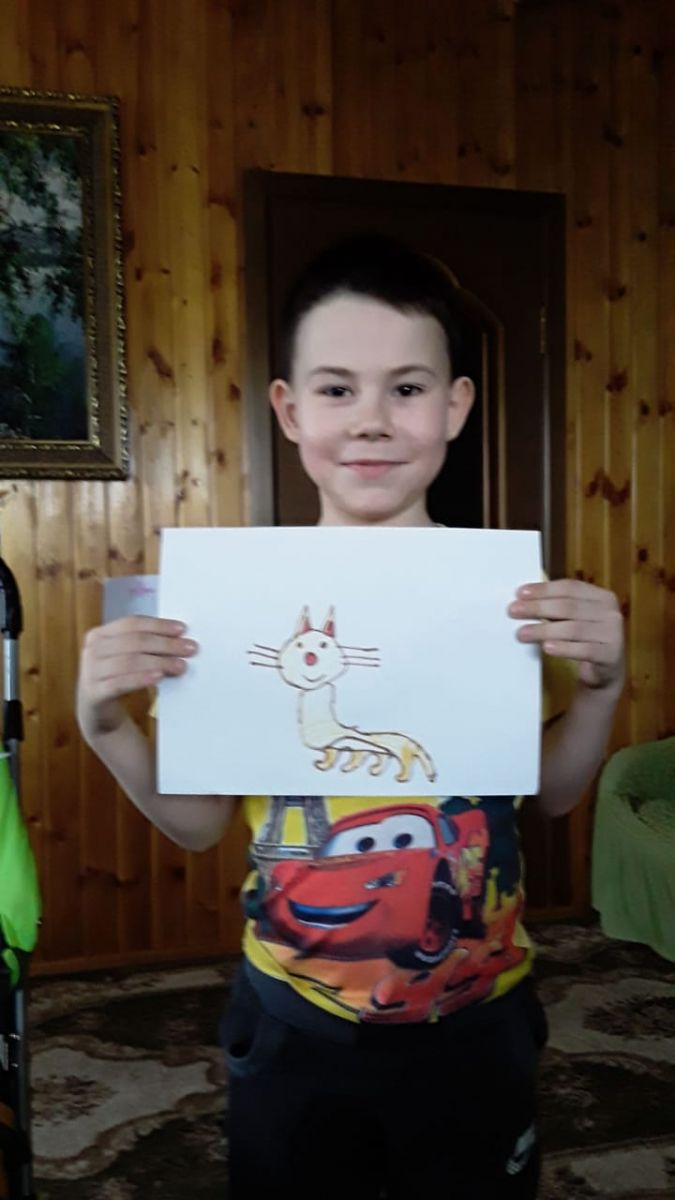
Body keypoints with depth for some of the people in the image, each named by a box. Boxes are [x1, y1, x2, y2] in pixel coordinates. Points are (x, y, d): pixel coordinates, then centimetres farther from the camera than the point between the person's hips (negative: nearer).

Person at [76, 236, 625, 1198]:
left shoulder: (505, 589, -10)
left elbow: (553, 794, 0)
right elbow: (200, 823, -2)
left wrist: (599, 687, -17)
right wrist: (106, 725, -17)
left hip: (475, 1020, 1)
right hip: (292, 1021, 0)